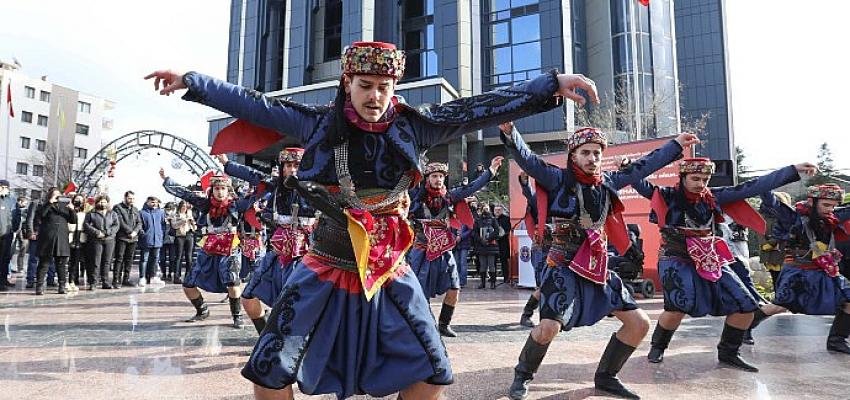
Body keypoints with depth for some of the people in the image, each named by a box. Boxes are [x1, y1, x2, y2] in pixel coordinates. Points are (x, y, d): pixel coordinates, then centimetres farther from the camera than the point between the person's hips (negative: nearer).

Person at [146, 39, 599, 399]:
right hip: (326, 270, -1)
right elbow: (254, 105, 1)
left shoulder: (412, 125, -5)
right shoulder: (319, 123, -5)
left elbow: (482, 108, -8)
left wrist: (553, 83, -9)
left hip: (388, 272, 1)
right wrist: (191, 82, 1)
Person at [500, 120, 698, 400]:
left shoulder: (607, 182, 9)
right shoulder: (558, 179, -8)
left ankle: (605, 377, 25)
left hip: (598, 266, 7)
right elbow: (527, 159, -22)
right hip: (564, 266, -7)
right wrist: (509, 132, -40)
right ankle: (523, 375, 6)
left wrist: (676, 144, 26)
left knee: (640, 323, 7)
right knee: (549, 327, -24)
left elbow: (642, 167, 21)